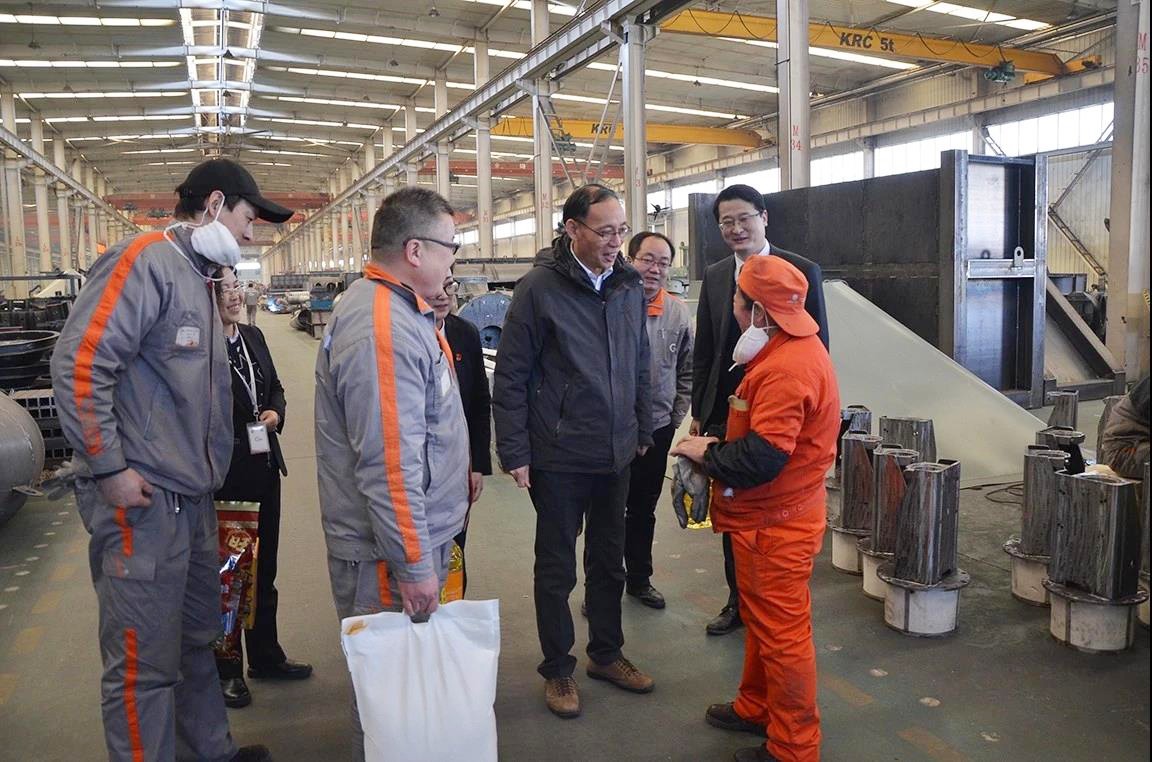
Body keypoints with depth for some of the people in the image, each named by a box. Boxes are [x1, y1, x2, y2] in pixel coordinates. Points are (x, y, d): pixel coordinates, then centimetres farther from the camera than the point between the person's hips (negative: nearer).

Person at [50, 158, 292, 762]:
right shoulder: (146, 261, -12)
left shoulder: (197, 279, 18)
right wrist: (109, 467, -19)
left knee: (198, 641, 21)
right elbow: (79, 362, -21)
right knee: (146, 663, 1)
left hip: (192, 496, 10)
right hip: (141, 500, -10)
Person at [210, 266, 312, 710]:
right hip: (222, 476, -7)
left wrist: (276, 413, -1)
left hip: (263, 468, 7)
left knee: (264, 569, 18)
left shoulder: (252, 336, 7)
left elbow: (275, 386, 18)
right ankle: (226, 670, 24)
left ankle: (265, 657, 35)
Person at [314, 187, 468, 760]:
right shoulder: (383, 330, -25)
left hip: (414, 534, 10)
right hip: (390, 550, -10)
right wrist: (414, 565, -21)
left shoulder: (397, 309, 10)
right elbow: (389, 465, -28)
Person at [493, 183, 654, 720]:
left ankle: (607, 654, 37)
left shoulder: (629, 284, 4)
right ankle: (557, 669, 29)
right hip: (559, 456, -5)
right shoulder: (540, 288, -12)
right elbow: (510, 378, -10)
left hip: (616, 454, 5)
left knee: (609, 560, 18)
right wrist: (514, 453, -11)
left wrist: (642, 430, 15)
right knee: (556, 567, 10)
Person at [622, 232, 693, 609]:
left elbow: (687, 372, 11)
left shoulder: (678, 313, 1)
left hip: (658, 430, 4)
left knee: (643, 510, 19)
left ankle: (639, 579, 35)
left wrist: (676, 417, 6)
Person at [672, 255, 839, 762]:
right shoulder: (787, 351, 9)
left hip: (777, 524, -11)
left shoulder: (788, 368, -26)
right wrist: (716, 448, 2)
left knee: (781, 631, 4)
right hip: (767, 516, 11)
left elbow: (760, 456, -30)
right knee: (761, 619, 23)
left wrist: (706, 454, -13)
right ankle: (757, 707, 42)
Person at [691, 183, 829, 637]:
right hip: (725, 413, 4)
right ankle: (738, 601, 30)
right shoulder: (715, 276, 7)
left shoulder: (802, 271, -5)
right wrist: (699, 412, 10)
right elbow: (704, 350, 11)